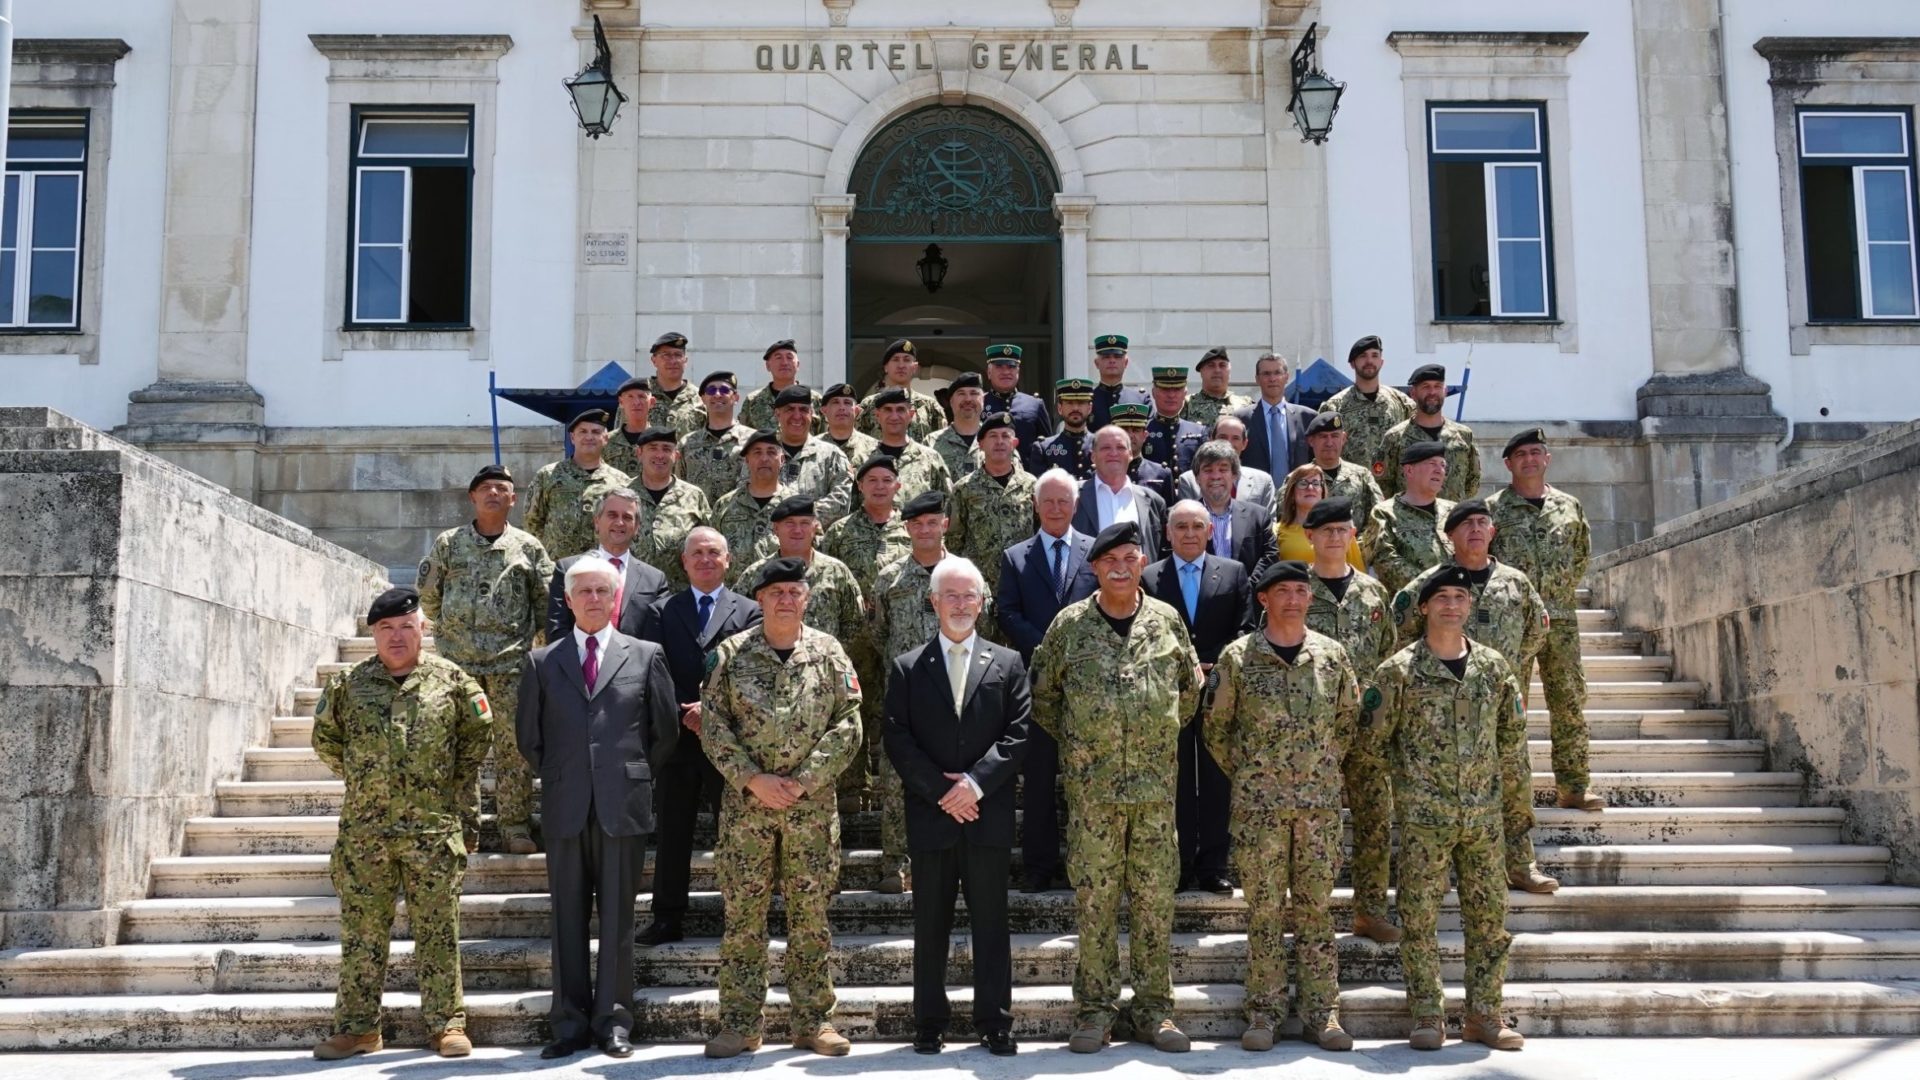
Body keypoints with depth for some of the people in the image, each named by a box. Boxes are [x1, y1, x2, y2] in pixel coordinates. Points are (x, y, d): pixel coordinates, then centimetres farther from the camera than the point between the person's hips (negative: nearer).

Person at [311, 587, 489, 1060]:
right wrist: (359, 777, 15)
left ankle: (446, 1023, 10)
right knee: (361, 931, 7)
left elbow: (478, 737, 11)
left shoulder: (452, 680, 2)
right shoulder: (349, 684, 6)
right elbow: (326, 739, 19)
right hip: (363, 830, 2)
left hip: (434, 830, -2)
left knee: (438, 930, 2)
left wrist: (461, 802, 11)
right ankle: (357, 1026, 16)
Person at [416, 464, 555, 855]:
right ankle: (461, 822, 14)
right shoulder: (448, 543, 7)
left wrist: (537, 640, 9)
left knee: (513, 743, -2)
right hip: (457, 660, 1)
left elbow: (546, 600, 11)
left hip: (511, 661, -1)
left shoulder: (528, 547, 6)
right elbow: (427, 593, 15)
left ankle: (515, 827, 5)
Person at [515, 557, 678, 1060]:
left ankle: (613, 1020, 11)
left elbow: (665, 729, 10)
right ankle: (570, 1023, 12)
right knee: (567, 917, 5)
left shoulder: (645, 656, 6)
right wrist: (557, 778, 11)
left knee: (617, 916, 3)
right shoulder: (541, 662, 9)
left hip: (623, 806, -1)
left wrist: (635, 774, 10)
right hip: (565, 809, 1)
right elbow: (528, 736, 14)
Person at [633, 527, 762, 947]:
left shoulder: (749, 612, 5)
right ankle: (668, 919, 15)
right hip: (678, 737, 1)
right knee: (672, 834, 7)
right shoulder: (661, 612, 9)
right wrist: (683, 713, -12)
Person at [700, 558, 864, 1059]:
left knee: (811, 913, 5)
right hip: (745, 803, 0)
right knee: (742, 914, 3)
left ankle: (813, 1020, 14)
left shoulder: (829, 653, 3)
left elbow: (847, 725, -1)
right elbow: (713, 725, -1)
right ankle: (740, 1023, 12)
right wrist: (753, 779, -11)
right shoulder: (731, 654, 2)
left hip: (812, 804, 0)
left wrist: (803, 780, -11)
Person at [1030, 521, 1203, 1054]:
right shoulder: (1070, 625, 0)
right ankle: (1094, 1010, 12)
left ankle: (1154, 1009, 15)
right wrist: (1075, 741, 8)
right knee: (1094, 898, 2)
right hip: (1091, 785, -1)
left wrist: (1164, 734, 13)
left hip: (1156, 784, 2)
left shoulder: (1166, 620, 5)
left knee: (1155, 897, 5)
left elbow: (1190, 687, 19)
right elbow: (1042, 694, 11)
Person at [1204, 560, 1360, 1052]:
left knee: (1317, 906, 6)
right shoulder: (1238, 657, -2)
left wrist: (1326, 767, 10)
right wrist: (1245, 773, 5)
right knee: (1264, 907, 3)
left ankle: (1320, 1013, 13)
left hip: (1321, 801, 2)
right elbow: (1217, 727, 6)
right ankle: (1264, 1012, 11)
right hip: (1258, 803, -2)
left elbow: (1349, 719, 15)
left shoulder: (1332, 655, 5)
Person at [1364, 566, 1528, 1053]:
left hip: (1482, 810, 4)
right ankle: (1427, 1015, 7)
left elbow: (1513, 731, 20)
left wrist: (1486, 772, 15)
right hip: (1423, 813, -3)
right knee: (1420, 915, -1)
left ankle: (1484, 1013, 16)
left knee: (1489, 912, 6)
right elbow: (1373, 732, 2)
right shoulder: (1400, 669, -4)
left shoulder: (1494, 666, 7)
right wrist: (1413, 767, 7)